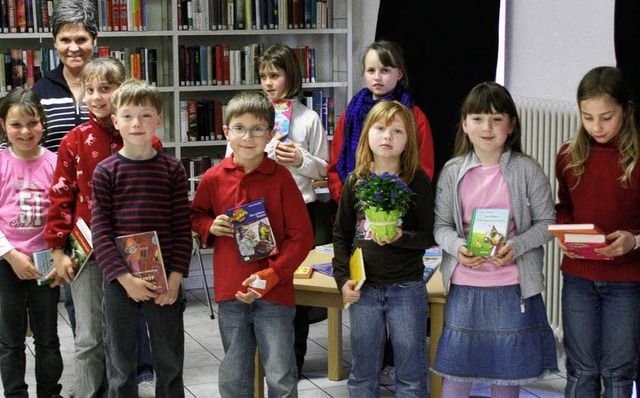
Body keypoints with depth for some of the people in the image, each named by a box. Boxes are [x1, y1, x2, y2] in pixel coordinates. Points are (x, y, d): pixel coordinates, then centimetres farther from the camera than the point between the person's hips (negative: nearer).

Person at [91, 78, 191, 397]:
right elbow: (100, 231, -6)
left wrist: (176, 276, -9)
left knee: (170, 364, 11)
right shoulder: (105, 171, -2)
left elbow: (183, 228, 1)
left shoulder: (173, 170, 0)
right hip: (119, 283, -1)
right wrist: (125, 278, -15)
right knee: (120, 367, 9)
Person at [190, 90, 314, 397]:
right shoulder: (214, 178, 1)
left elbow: (302, 236, -7)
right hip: (230, 291, 3)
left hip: (274, 292, -3)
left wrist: (271, 276, -16)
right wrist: (210, 226, -5)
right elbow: (196, 215, 19)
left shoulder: (280, 178, -7)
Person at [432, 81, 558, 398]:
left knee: (507, 369, 10)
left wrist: (516, 247, -19)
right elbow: (441, 225, 4)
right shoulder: (453, 172, 2)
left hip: (513, 286, -1)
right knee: (455, 366, 7)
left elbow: (546, 223, -2)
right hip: (464, 285, 1)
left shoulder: (526, 170, -4)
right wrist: (458, 247, -16)